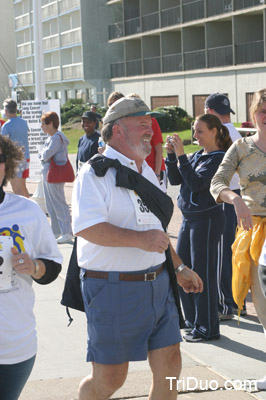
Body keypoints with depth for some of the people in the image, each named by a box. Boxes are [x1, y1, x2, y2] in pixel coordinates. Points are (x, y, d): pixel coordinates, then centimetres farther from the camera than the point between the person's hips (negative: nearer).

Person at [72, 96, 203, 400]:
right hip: (113, 289, -7)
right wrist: (140, 239, -27)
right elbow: (85, 227, -25)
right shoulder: (96, 173, -11)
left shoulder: (147, 172, 17)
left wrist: (178, 267, 25)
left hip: (156, 284, 8)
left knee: (169, 366, 6)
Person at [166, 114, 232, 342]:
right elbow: (175, 179, 9)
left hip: (207, 219, -9)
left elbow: (196, 183, -21)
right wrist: (171, 155, -3)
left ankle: (208, 328, 6)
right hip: (189, 218, 9)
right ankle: (193, 321, 27)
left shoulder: (218, 158, -11)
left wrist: (181, 155, -22)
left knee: (202, 273, -4)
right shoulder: (196, 156, 12)